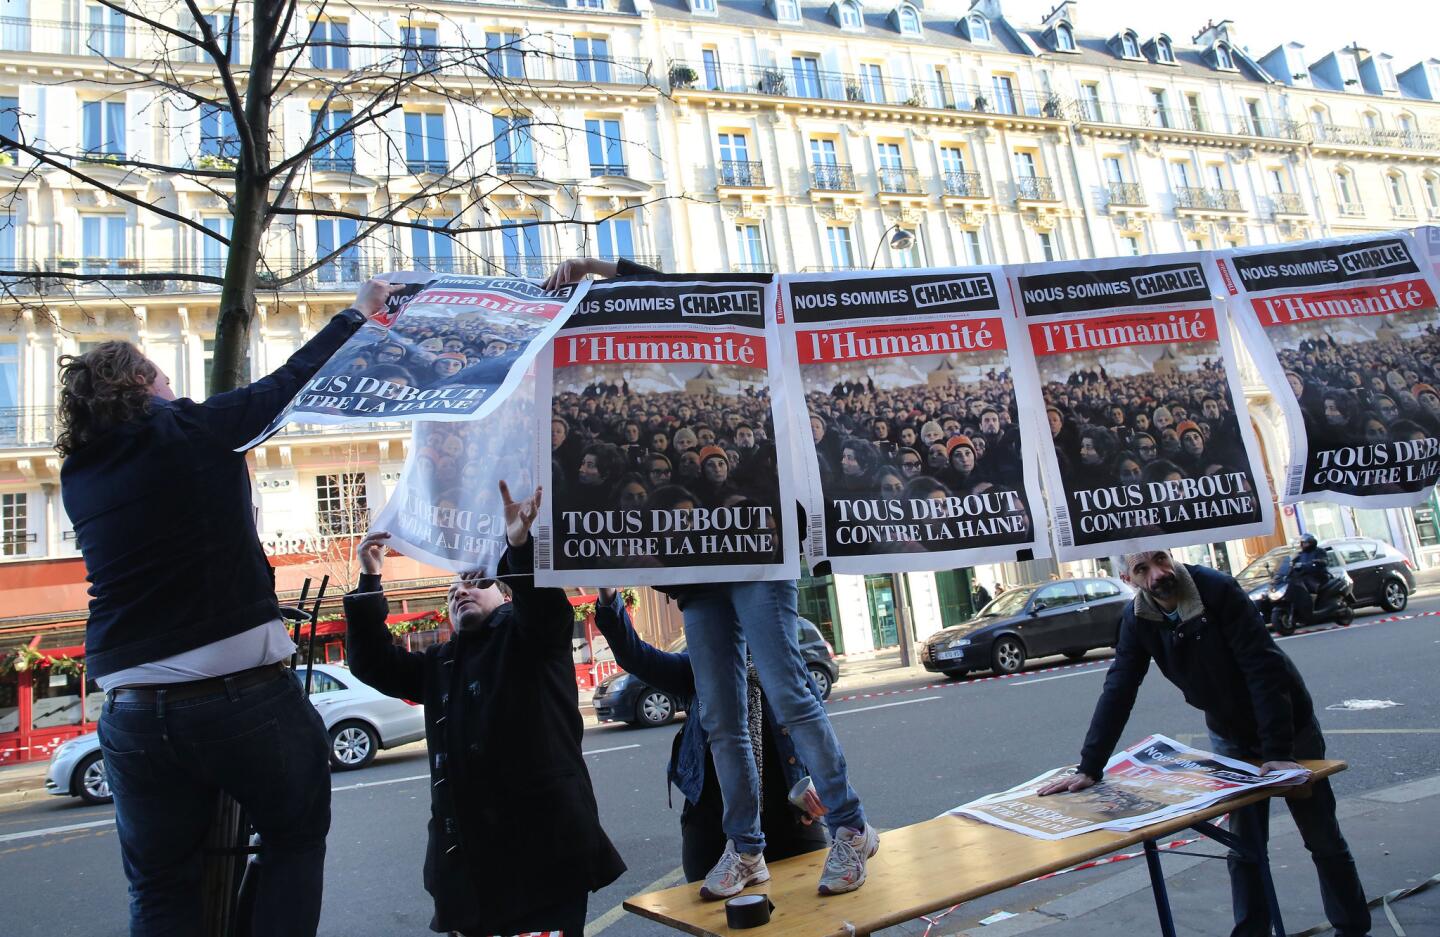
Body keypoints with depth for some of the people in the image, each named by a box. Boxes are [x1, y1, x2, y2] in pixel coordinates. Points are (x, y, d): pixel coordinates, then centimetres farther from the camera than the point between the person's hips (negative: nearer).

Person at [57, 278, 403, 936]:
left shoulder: (78, 476, 8)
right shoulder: (192, 430, -6)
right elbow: (291, 381, 2)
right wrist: (358, 314, 13)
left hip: (130, 711, 5)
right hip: (240, 693, -5)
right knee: (295, 838, 18)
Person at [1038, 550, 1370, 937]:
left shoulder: (1217, 589, -28)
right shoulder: (1137, 619, -14)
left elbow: (1264, 668, -29)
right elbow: (1118, 692, -15)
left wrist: (1278, 751, -31)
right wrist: (1088, 768, -19)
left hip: (1289, 727, -3)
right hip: (1231, 736, 3)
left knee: (1323, 839, 10)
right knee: (1243, 845, 6)